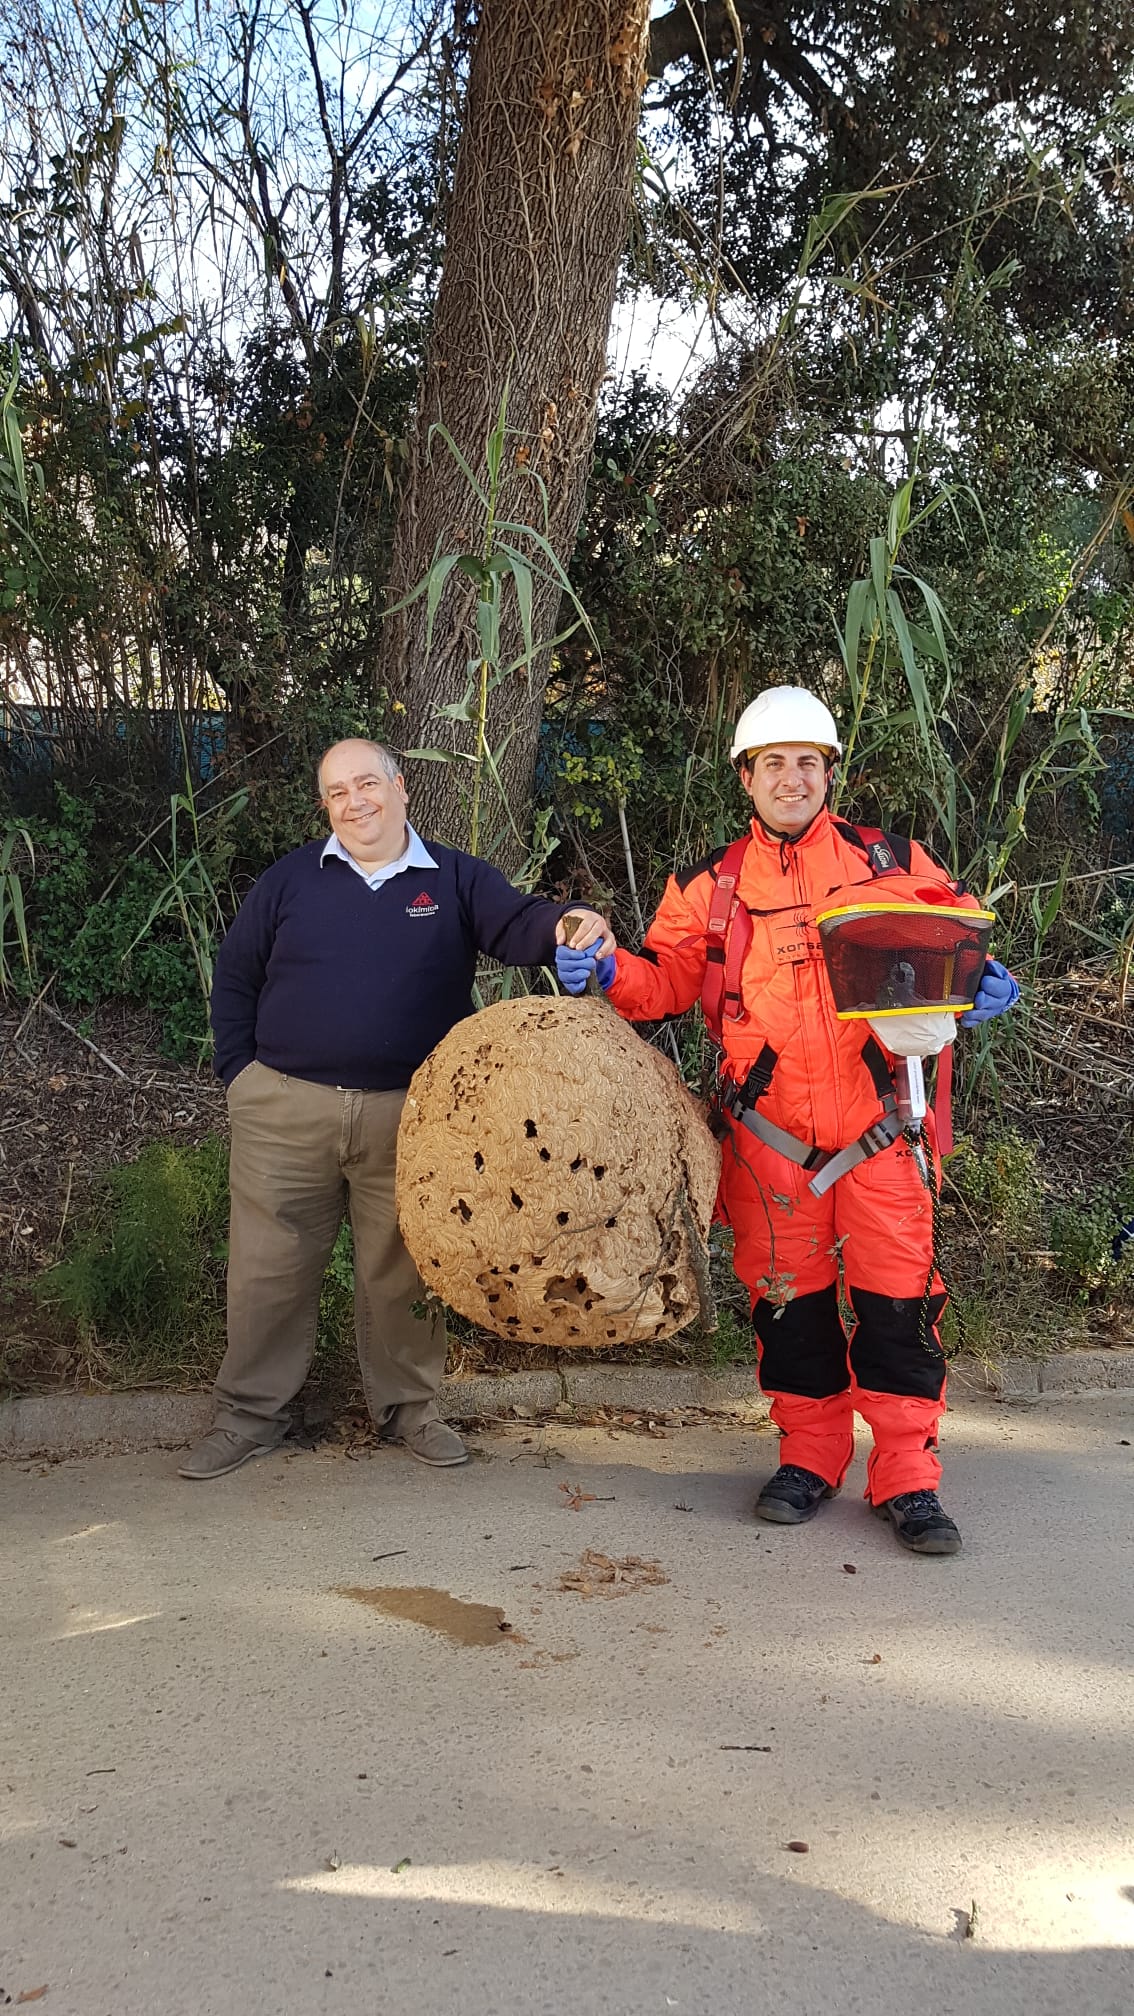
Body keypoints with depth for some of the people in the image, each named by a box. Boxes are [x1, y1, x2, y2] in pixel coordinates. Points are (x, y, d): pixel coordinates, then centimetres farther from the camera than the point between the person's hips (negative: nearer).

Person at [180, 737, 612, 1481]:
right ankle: (251, 1413, 21)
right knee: (269, 1269, 6)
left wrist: (566, 924, -36)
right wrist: (240, 1073, 3)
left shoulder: (454, 878, 4)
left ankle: (409, 1406, 26)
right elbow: (236, 977, 11)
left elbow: (516, 924, -13)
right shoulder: (290, 879, 6)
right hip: (286, 1109, 1)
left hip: (407, 1116, 0)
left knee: (403, 1270, 9)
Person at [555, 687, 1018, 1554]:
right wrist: (605, 969, -9)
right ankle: (810, 1456, 25)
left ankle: (908, 1476, 10)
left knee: (898, 1297, -1)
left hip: (879, 1122, -1)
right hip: (769, 1131, 1)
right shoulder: (711, 884, 11)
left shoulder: (892, 860, 8)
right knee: (787, 1295, 9)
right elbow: (667, 978, 10)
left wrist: (985, 983, -11)